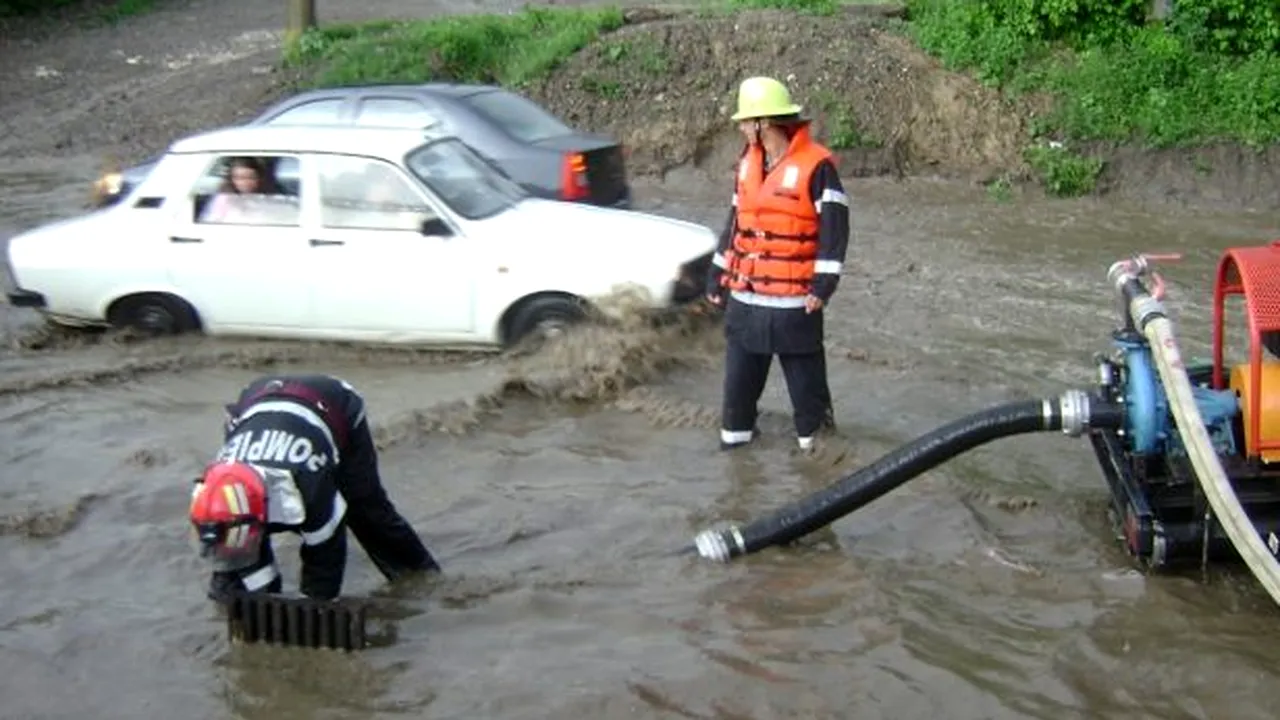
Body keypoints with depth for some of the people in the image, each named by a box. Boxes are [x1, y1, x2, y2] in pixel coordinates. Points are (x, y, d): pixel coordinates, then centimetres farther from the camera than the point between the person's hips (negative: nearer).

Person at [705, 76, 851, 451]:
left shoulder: (816, 165, -12)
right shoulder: (748, 163, 10)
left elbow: (834, 227, -13)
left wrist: (824, 281, -19)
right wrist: (717, 274, 17)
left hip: (793, 297, -6)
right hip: (744, 294, 6)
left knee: (803, 369, 5)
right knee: (740, 367, 12)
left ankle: (812, 430, 18)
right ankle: (737, 428, 25)